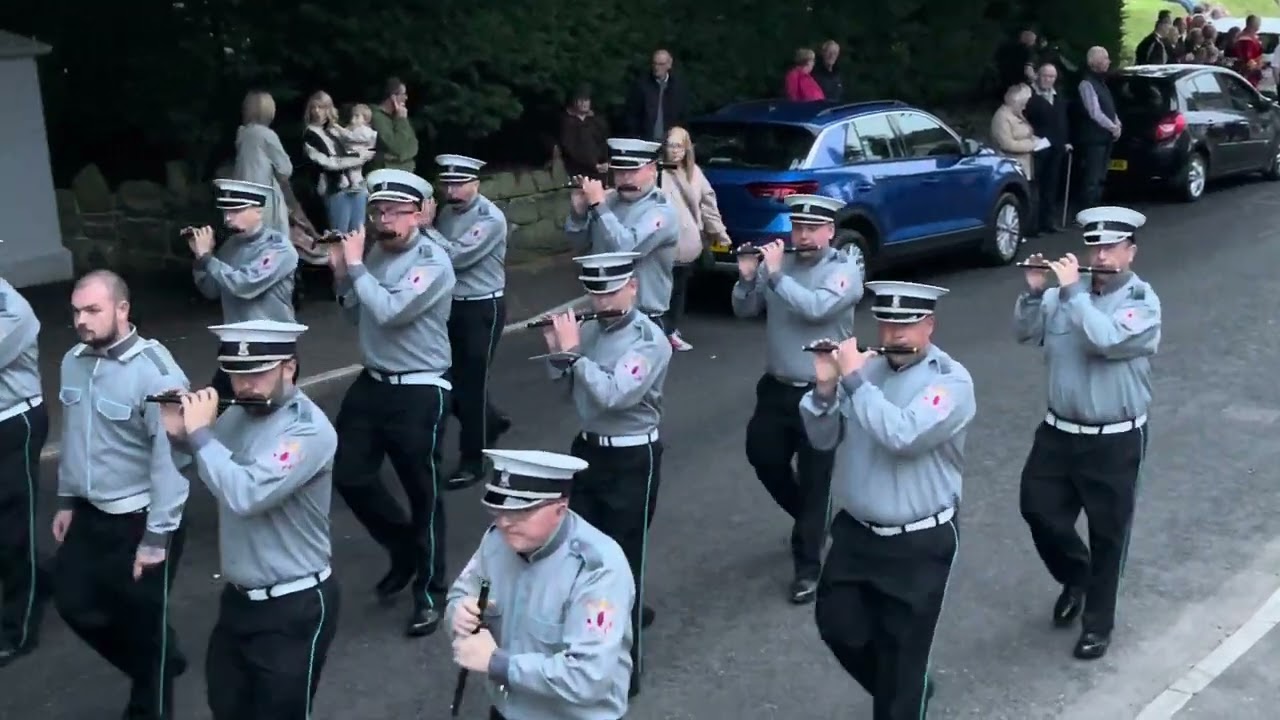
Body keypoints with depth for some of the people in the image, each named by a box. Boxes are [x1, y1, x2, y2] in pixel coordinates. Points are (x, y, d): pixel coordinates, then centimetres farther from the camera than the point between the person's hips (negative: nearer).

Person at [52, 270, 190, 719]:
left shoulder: (154, 371, -22)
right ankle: (160, 662, 39)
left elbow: (170, 459, -20)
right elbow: (72, 435, 13)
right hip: (90, 512, 7)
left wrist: (157, 536, -19)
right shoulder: (74, 361, 0)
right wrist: (66, 500, 16)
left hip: (140, 518, -7)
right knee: (74, 603, 17)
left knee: (142, 623, 8)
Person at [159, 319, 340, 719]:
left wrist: (200, 433, -22)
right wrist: (179, 432, -2)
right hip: (238, 597, 8)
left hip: (296, 606, -8)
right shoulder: (238, 414, 2)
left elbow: (245, 495, -33)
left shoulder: (309, 429, -22)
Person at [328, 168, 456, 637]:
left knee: (423, 493, 4)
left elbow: (388, 312, -28)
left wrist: (356, 265, -17)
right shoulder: (374, 255, 6)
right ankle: (403, 548, 33)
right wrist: (342, 274, 1)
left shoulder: (433, 263, -16)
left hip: (420, 392, -7)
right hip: (372, 383, 7)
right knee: (349, 475, 9)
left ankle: (429, 593, 19)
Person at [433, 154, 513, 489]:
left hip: (483, 308, -7)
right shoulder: (446, 213, 7)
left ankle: (472, 462, 11)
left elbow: (457, 257, -24)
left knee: (472, 384, -1)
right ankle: (491, 422, 38)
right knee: (449, 378, 12)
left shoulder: (490, 218, -16)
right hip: (451, 305, 7)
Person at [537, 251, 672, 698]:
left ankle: (626, 664, 14)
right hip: (588, 451, 7)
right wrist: (556, 352, -7)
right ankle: (628, 612, 40)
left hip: (632, 460, -7)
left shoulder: (650, 340, -16)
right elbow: (568, 389, 10)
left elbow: (614, 396, -28)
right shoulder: (589, 329, 4)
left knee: (623, 556, 0)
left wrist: (573, 352, -22)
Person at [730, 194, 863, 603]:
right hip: (776, 387, 5)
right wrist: (747, 278, -13)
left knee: (814, 478, 1)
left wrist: (775, 274, -26)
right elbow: (745, 311, 4)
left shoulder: (845, 271, -11)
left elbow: (815, 309, -27)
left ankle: (807, 565, 13)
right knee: (763, 458, 15)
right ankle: (812, 521, 40)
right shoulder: (776, 263, 2)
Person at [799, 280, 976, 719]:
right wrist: (826, 388, -15)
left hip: (918, 544, -5)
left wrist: (855, 378, -24)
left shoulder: (951, 381, -14)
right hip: (854, 532, 5)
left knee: (901, 651, 6)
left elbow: (903, 436, -29)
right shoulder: (865, 368, 2)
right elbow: (823, 439, 2)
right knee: (837, 626, 13)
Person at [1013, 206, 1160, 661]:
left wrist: (1073, 290, -24)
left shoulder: (1143, 302, -11)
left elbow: (1106, 340, -28)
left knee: (1107, 535, 6)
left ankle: (1097, 624, 23)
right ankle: (1075, 576, 36)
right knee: (1037, 509, 7)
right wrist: (1034, 291, -15)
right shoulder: (1065, 294, 3)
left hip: (1115, 441, -4)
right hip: (1059, 431, 4)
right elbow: (1025, 334, 1)